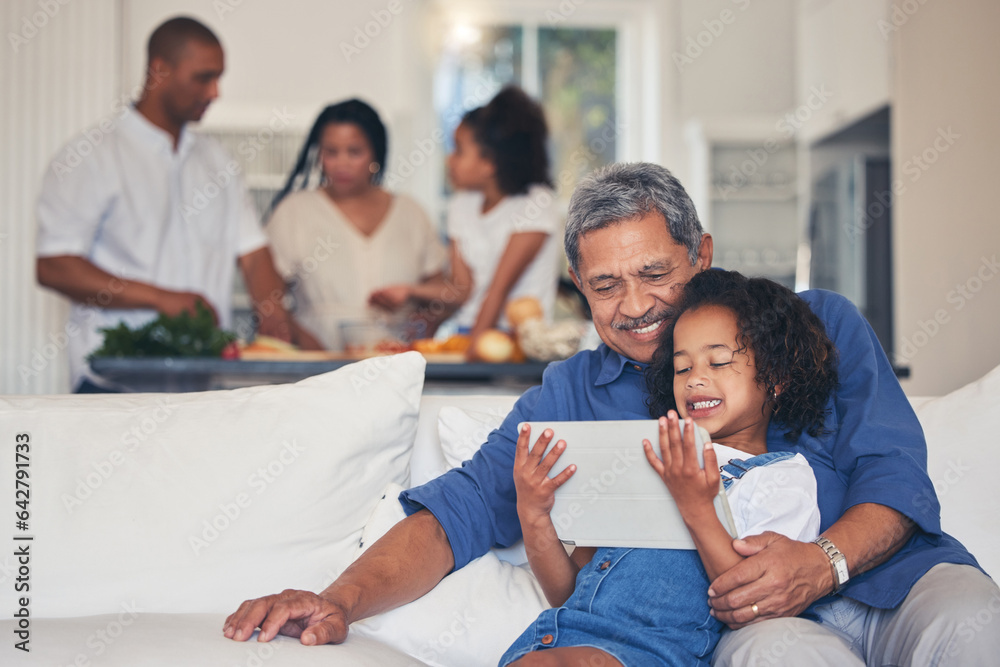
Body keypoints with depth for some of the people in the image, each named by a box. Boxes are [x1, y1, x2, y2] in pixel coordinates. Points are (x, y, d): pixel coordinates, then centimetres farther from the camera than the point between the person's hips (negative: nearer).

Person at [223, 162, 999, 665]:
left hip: (891, 573, 1)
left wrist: (823, 561, -18)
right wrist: (340, 602, -12)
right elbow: (464, 507, 6)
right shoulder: (572, 395, 15)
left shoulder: (820, 325, 13)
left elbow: (896, 474, 5)